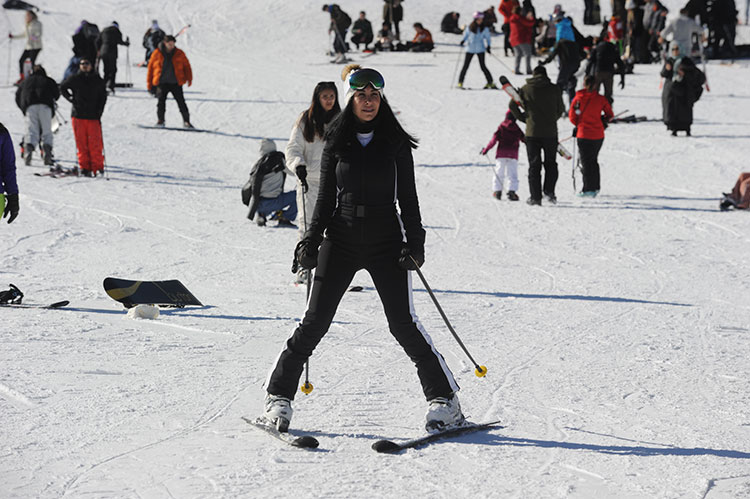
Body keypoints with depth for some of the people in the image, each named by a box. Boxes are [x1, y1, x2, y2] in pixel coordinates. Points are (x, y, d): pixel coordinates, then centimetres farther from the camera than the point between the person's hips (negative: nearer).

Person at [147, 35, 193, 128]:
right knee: (161, 101, -7)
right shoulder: (157, 54, 1)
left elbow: (186, 66, 9)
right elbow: (150, 67, 8)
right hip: (162, 83, 0)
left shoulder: (179, 54, 3)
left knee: (181, 102, -3)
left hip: (176, 83, 0)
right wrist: (150, 84, 9)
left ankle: (186, 121, 2)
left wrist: (189, 79, -1)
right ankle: (160, 120, 4)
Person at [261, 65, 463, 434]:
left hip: (386, 244, -1)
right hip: (340, 240, 1)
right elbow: (325, 198, 8)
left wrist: (415, 243, -5)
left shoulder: (395, 143, 2)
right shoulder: (336, 142, 4)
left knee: (403, 323, -7)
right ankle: (278, 396, 8)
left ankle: (444, 398, 0)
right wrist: (311, 242, 0)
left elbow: (408, 198, 5)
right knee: (315, 321, -2)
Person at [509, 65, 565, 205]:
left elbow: (512, 105, 0)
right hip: (550, 132, 0)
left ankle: (535, 196, 2)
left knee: (534, 165, 6)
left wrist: (523, 118, 12)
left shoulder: (526, 89, 1)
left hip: (532, 132, 0)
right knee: (551, 163, 14)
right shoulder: (554, 89, 1)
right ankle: (549, 191, -2)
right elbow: (561, 109, 9)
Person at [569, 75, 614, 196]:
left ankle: (588, 189, 2)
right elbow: (610, 115, 4)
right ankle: (596, 187, 22)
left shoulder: (578, 98, -9)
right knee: (594, 160, 19)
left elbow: (572, 116, -5)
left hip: (584, 135, -3)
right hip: (598, 135, 3)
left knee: (586, 162, 4)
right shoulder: (601, 99, -4)